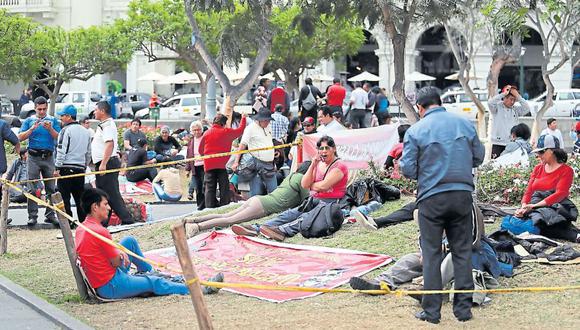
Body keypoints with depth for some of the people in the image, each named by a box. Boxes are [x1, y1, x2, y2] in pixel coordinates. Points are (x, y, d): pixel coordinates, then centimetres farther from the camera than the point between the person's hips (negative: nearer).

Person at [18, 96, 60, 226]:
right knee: (32, 189, -4)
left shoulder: (53, 120, 10)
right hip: (34, 157, -1)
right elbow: (20, 137, -1)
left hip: (49, 157, 1)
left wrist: (50, 129, -16)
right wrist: (32, 129, -13)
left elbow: (58, 137, 0)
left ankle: (50, 215, 8)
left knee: (51, 188, 3)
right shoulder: (29, 121, 9)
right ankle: (32, 216, -3)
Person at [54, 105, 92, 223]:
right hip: (80, 168, 7)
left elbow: (61, 151, -13)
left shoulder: (66, 130, -9)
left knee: (64, 198, -3)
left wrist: (57, 168, -12)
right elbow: (88, 153, 19)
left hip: (66, 168, -7)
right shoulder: (86, 132, 14)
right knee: (80, 199, 11)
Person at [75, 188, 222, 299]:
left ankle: (148, 271, 34)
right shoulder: (100, 231, -25)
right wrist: (121, 254, 5)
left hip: (98, 284, 9)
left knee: (129, 241, 16)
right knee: (155, 283, 0)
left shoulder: (80, 229, 3)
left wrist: (118, 252, 1)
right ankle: (202, 290, 8)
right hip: (111, 287, -9)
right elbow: (116, 263, -18)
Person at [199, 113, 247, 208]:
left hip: (209, 164, 3)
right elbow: (240, 130, 10)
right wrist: (243, 118, 25)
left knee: (210, 188, 4)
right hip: (222, 164, -3)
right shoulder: (226, 132, -3)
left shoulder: (206, 133, 6)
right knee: (224, 187, 4)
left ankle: (210, 208, 0)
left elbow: (200, 150, 12)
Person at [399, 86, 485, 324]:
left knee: (431, 253, 5)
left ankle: (431, 310, 4)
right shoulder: (464, 124, 4)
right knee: (462, 251, 10)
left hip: (432, 197, -3)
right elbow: (478, 156, 12)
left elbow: (408, 169, -7)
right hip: (463, 194, 3)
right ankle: (463, 308, 11)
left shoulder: (416, 131, -6)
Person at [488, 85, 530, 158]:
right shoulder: (497, 107, -1)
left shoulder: (515, 109, 10)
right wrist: (503, 94, -14)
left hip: (512, 144, 3)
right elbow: (490, 103, -19)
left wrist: (518, 96, -6)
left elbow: (526, 109, -1)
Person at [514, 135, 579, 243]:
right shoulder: (538, 169, 21)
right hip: (535, 209, 5)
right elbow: (528, 192, 14)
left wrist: (534, 206, -23)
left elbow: (560, 194, -12)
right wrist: (524, 207, -10)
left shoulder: (566, 171, 1)